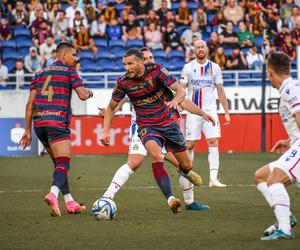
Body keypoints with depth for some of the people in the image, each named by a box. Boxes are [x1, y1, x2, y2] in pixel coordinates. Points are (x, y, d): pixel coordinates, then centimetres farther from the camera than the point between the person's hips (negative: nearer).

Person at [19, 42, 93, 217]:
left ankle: (70, 202, 18)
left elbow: (30, 103, 14)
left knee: (58, 163, 18)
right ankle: (53, 194, -37)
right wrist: (89, 92, 19)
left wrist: (28, 130, 14)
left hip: (39, 123, 6)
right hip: (58, 122, -6)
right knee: (63, 164, -11)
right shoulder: (69, 71, 4)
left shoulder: (40, 73, 20)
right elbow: (82, 95, -5)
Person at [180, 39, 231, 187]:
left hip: (210, 111, 1)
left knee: (213, 142, -11)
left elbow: (220, 91, 10)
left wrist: (227, 112, 8)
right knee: (190, 145, 1)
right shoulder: (188, 67, 1)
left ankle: (213, 178, -15)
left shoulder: (214, 68, 5)